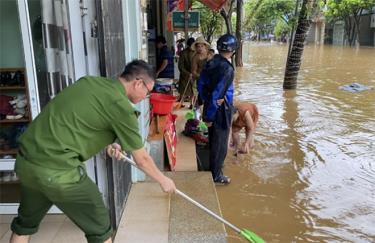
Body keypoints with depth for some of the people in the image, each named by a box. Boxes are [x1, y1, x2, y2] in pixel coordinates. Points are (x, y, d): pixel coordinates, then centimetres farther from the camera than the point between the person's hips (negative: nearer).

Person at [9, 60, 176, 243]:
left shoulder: (89, 81, 12)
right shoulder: (121, 106, -9)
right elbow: (141, 159, 1)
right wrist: (163, 180, 17)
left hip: (25, 161, 9)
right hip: (57, 170, -8)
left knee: (25, 223, 31)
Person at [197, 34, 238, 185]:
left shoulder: (211, 62, 1)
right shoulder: (227, 69, -24)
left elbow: (201, 83, 7)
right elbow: (216, 95, -25)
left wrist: (206, 101, 11)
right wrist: (209, 116, -19)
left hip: (210, 107, 8)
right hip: (221, 111, -8)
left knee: (213, 140, 23)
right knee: (220, 144, 7)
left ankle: (213, 167, 41)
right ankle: (216, 176, 20)